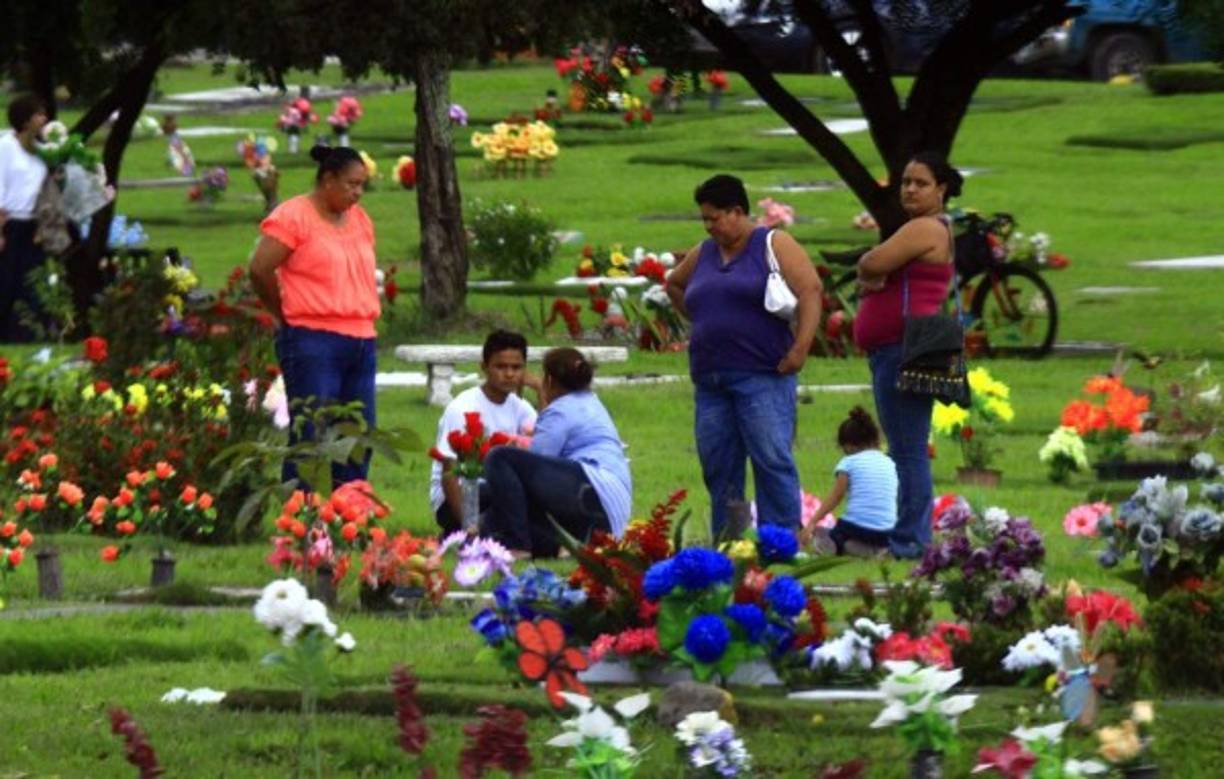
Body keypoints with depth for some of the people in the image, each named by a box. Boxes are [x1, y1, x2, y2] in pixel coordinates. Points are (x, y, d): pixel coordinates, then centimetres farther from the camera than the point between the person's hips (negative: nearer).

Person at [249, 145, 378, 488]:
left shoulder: (360, 219, 17)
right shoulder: (293, 216, -7)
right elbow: (260, 270, -10)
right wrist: (286, 313, 2)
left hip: (361, 340, 8)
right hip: (313, 341, -8)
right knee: (311, 437, -8)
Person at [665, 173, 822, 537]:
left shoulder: (773, 245, -1)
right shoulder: (702, 254, 18)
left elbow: (810, 292, -11)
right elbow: (674, 285, 37)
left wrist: (800, 349, -18)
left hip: (762, 376, -7)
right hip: (711, 381, 7)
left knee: (772, 459, -13)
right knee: (718, 466, 5)